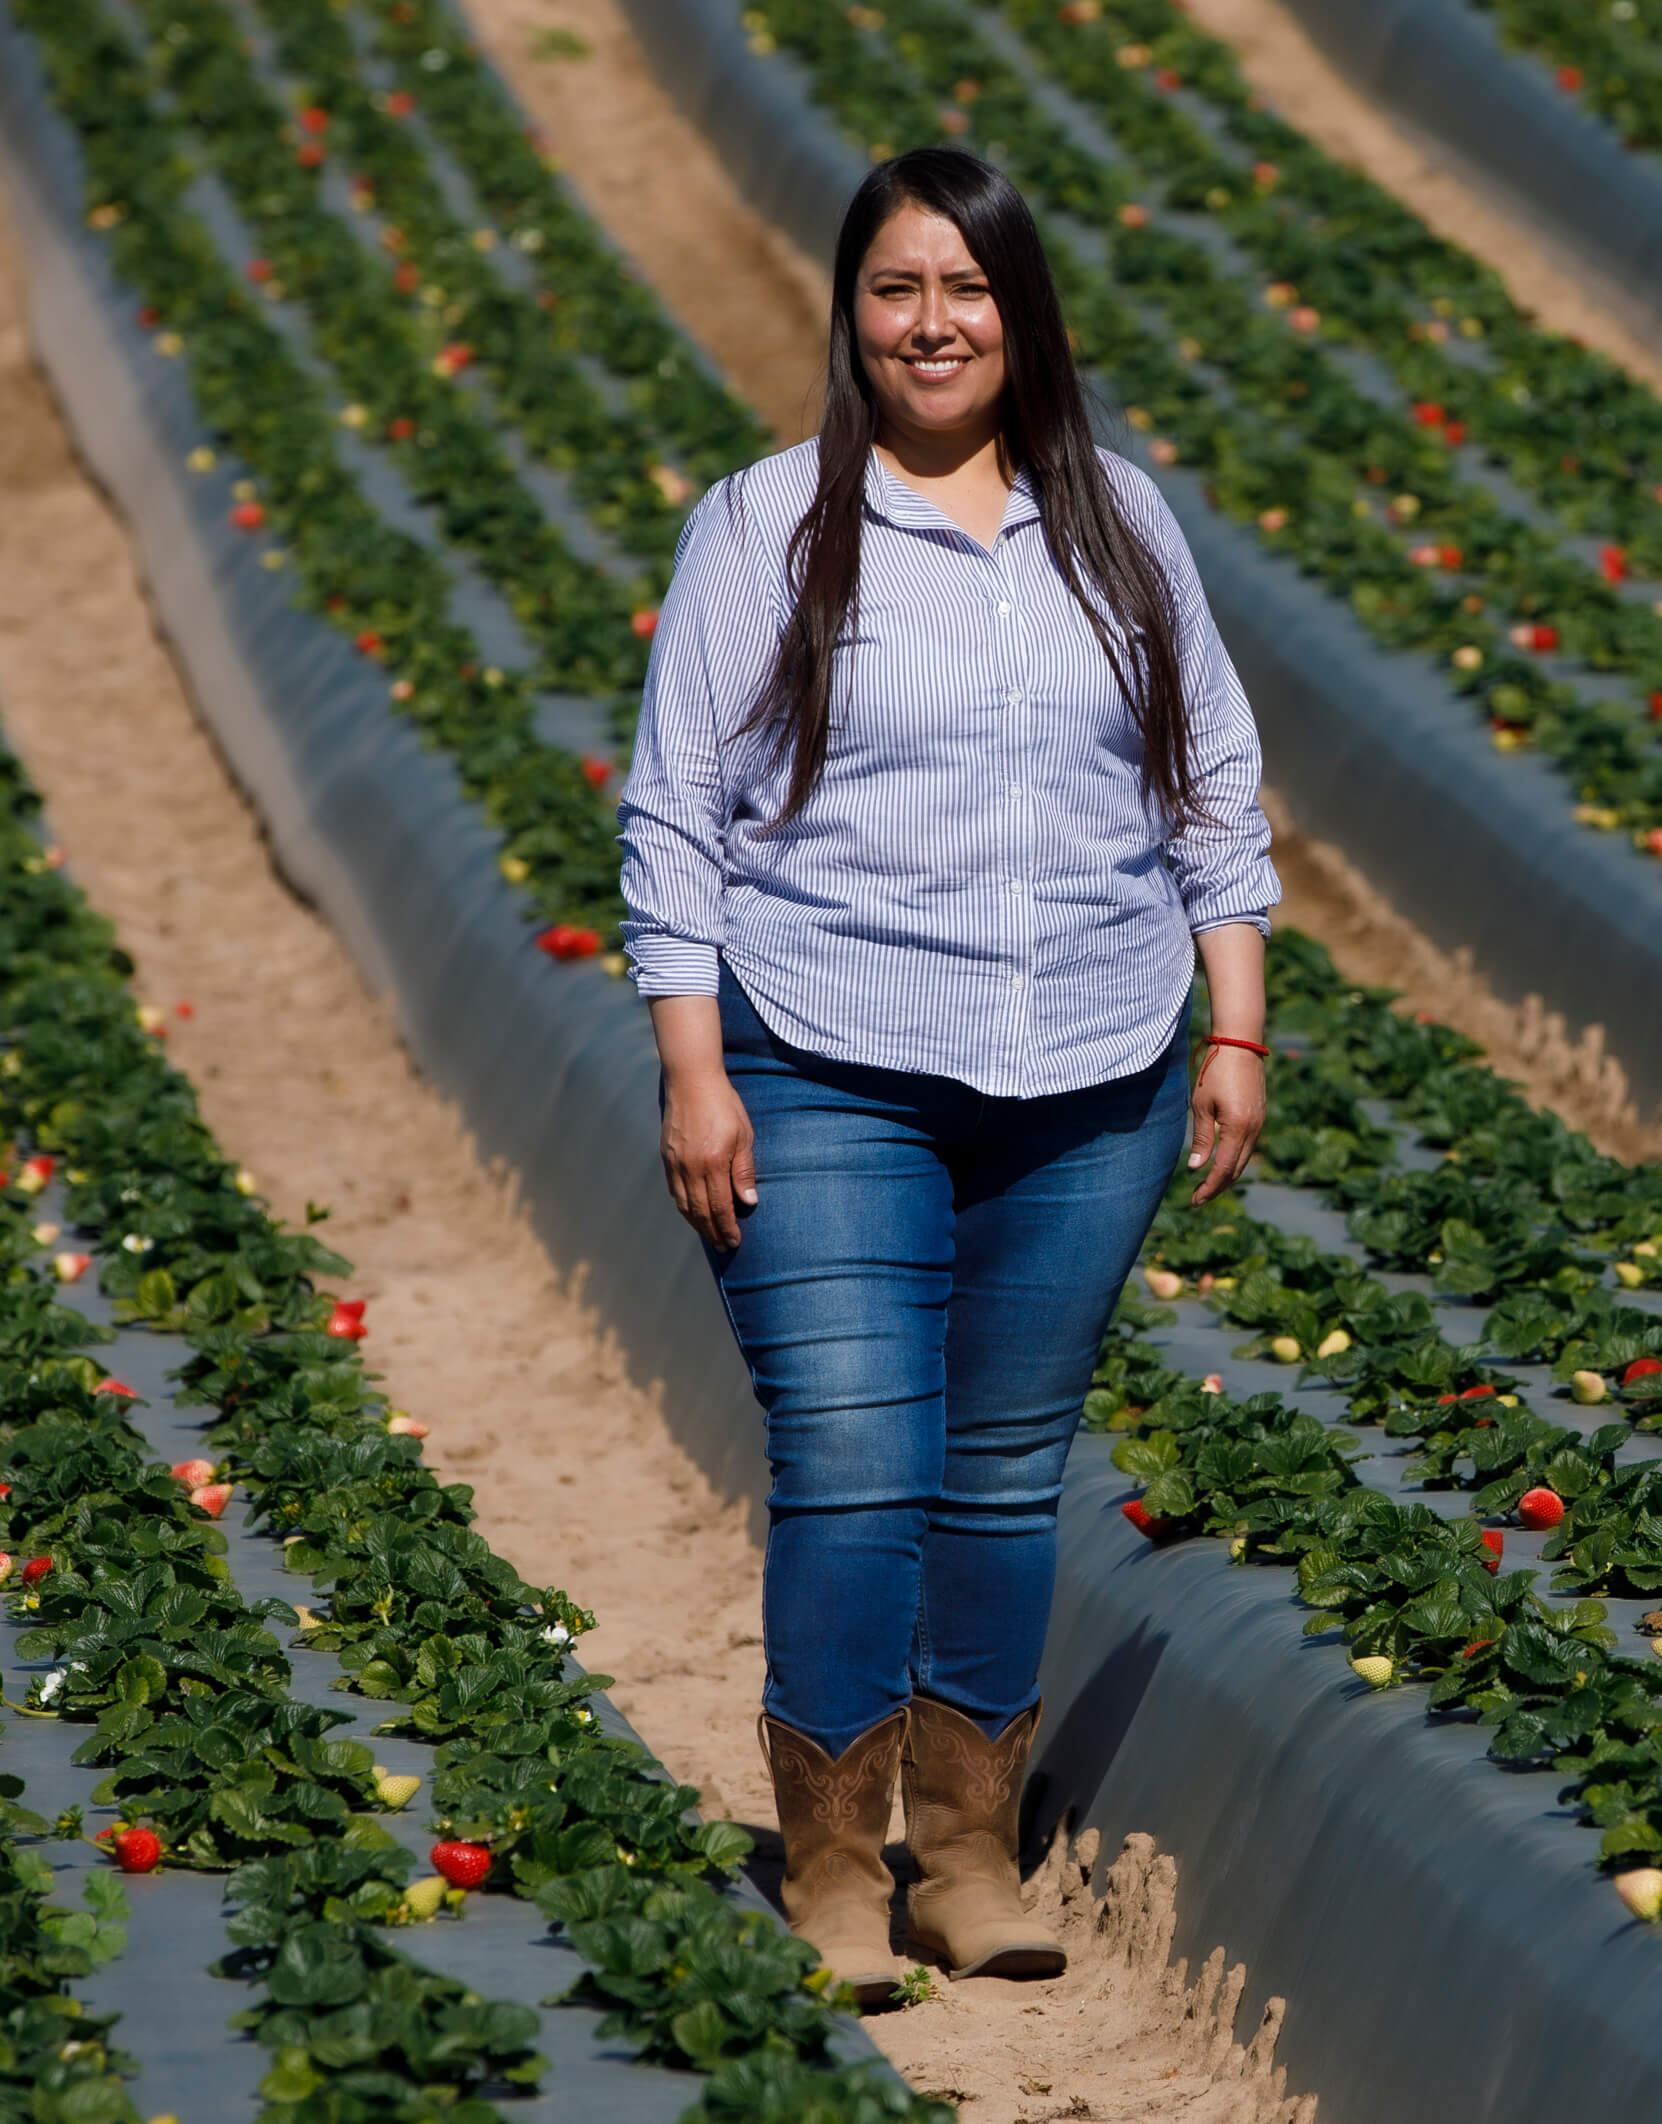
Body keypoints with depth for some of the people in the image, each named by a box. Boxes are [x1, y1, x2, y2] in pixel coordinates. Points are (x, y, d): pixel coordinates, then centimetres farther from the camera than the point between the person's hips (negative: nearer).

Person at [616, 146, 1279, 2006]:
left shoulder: (1117, 522, 11)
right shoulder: (766, 526, 2)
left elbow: (1215, 789, 15)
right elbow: (675, 812, 1)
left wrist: (1236, 1035, 8)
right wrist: (692, 1072, -6)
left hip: (1090, 1091, 3)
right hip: (830, 1087, -3)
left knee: (1007, 1479, 7)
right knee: (851, 1477, -9)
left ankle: (971, 1855, 18)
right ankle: (832, 1872, 2)